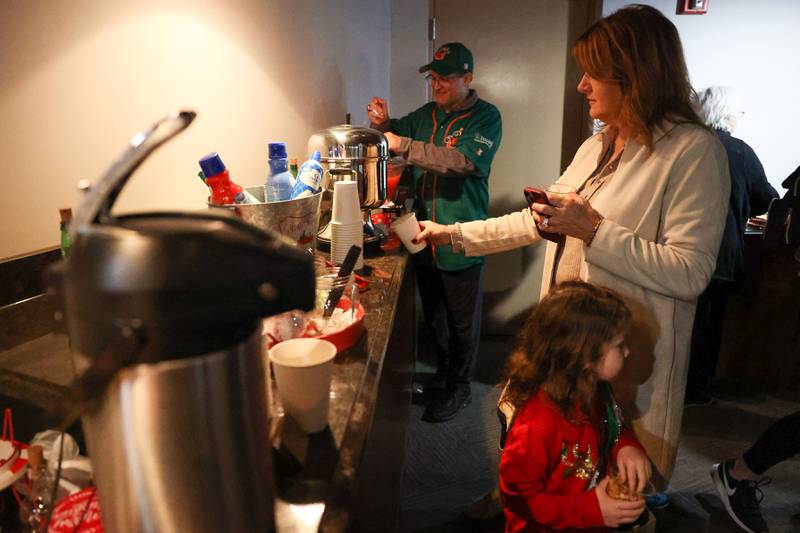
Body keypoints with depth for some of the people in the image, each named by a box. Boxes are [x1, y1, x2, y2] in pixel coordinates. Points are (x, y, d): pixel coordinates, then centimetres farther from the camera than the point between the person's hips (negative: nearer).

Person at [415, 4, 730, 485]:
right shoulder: (596, 147, 10)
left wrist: (594, 230, -24)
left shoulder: (694, 150, -14)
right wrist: (455, 233, 13)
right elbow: (540, 223, 14)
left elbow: (691, 273, -21)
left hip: (629, 352, -7)